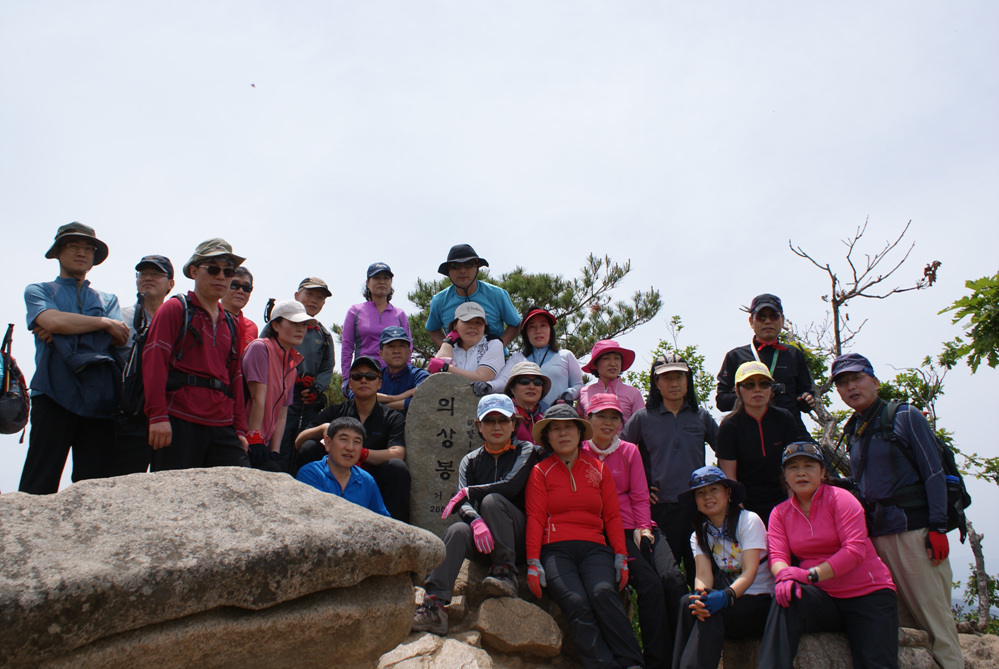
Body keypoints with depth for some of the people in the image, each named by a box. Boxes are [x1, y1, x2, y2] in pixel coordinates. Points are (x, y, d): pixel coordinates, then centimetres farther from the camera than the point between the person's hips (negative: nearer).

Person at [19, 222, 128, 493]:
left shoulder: (108, 300, 24)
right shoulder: (37, 291, 17)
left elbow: (120, 337, 4)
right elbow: (53, 320, -6)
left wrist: (68, 327, -4)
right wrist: (105, 323, 3)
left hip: (100, 400, 3)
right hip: (54, 396, -2)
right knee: (39, 484, -8)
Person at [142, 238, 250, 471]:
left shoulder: (230, 325, 23)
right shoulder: (175, 310, 5)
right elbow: (154, 362, -6)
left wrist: (240, 429, 13)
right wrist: (158, 416, -16)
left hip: (222, 427, 5)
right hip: (179, 423, -5)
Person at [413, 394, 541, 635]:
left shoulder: (525, 451, 5)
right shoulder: (470, 461, 13)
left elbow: (511, 486, -15)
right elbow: (465, 504, -3)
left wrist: (467, 493, -7)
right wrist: (476, 522, -26)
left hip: (518, 540, -2)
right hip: (484, 543, 2)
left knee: (492, 500, -28)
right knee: (457, 530, -30)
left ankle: (506, 572, -22)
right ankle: (434, 606, -40)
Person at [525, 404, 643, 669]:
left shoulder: (598, 469, 18)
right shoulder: (540, 471, 12)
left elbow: (612, 516, 15)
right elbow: (535, 518, 5)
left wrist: (621, 556, 3)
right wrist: (533, 563, -5)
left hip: (595, 548, 1)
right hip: (555, 549, -1)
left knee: (603, 593, -30)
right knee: (576, 603, -29)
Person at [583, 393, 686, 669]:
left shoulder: (629, 451, 16)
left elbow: (640, 496, 13)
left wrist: (643, 528, -1)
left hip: (640, 529, 4)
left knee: (673, 579, -21)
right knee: (650, 584, -24)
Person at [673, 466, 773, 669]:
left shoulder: (749, 521, -5)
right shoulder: (698, 536, 11)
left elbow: (749, 572, -16)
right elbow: (703, 574, -6)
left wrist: (726, 596, -35)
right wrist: (701, 593, -31)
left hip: (760, 601, -4)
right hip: (728, 597, 4)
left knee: (712, 612, -33)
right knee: (687, 602, -27)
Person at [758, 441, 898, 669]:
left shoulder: (839, 498, -4)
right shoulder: (780, 512, 10)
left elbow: (855, 549, -15)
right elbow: (777, 556, -1)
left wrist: (811, 574, -25)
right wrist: (785, 574, -27)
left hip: (868, 593, -2)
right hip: (824, 599, 3)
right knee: (785, 597, -30)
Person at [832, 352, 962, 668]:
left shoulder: (905, 416, -1)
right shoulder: (853, 431, 15)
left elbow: (934, 473, -6)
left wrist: (938, 527, -13)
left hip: (913, 528, -6)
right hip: (878, 533, 6)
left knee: (933, 615, -5)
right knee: (900, 620, 8)